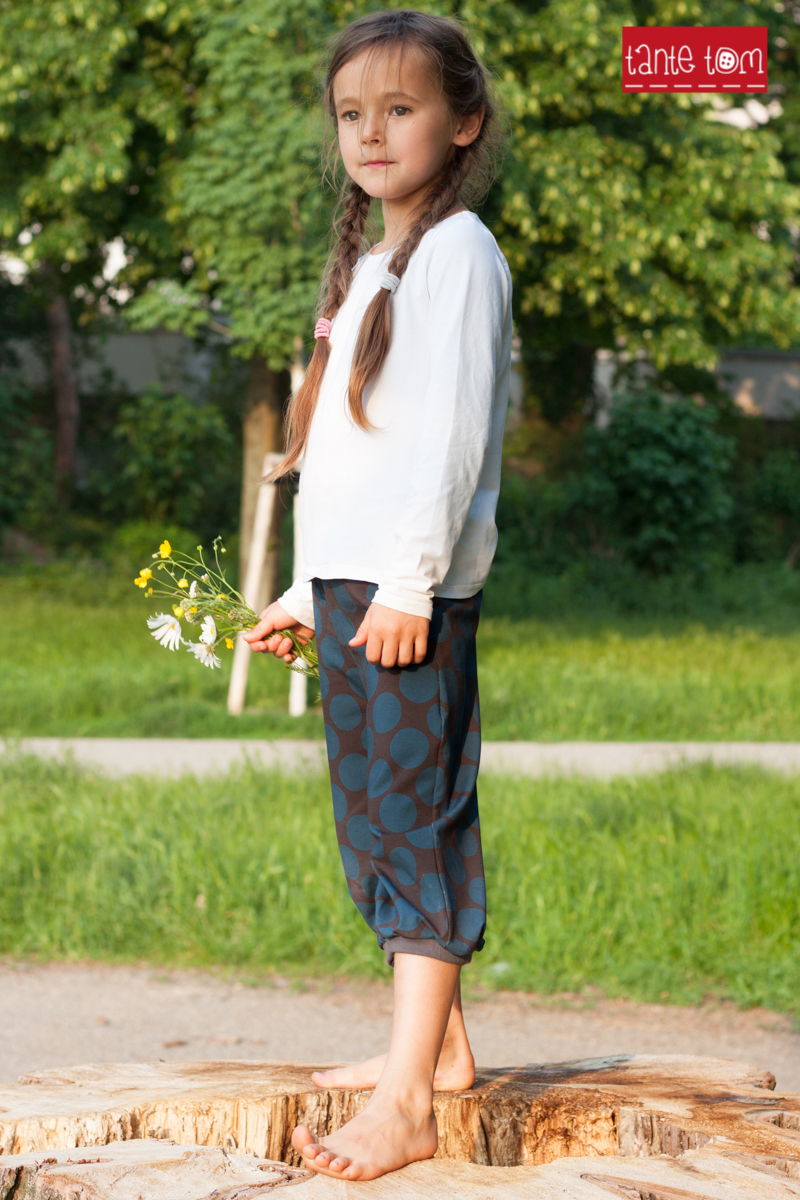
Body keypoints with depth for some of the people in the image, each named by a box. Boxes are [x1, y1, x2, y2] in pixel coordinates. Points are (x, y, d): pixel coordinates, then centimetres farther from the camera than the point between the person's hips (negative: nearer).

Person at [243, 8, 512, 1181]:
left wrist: (409, 578, -22)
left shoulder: (458, 251, -7)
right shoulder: (373, 264, 21)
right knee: (377, 816, 13)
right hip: (353, 581, 9)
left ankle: (406, 1103, -16)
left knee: (416, 819, -12)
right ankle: (436, 1043, 24)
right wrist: (311, 591, 24)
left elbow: (453, 431, -16)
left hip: (415, 590, -9)